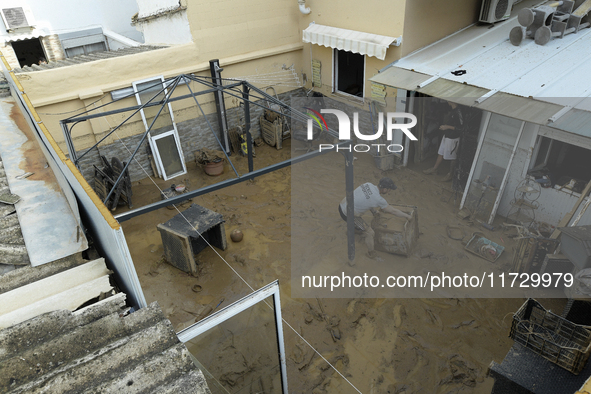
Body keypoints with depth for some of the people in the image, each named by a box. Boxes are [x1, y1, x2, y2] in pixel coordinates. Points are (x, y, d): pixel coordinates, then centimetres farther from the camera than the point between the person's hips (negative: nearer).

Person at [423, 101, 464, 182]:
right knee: (441, 153, 20)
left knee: (452, 157, 7)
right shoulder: (453, 110, 3)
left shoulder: (458, 112, -26)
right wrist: (445, 126, 9)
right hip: (447, 136, 9)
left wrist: (447, 127, -25)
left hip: (453, 139, -9)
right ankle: (434, 169, 35)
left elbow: (461, 127, -26)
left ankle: (450, 174, 22)